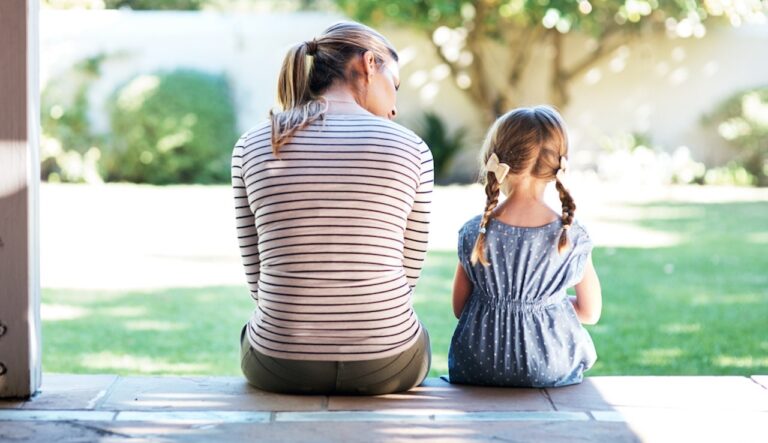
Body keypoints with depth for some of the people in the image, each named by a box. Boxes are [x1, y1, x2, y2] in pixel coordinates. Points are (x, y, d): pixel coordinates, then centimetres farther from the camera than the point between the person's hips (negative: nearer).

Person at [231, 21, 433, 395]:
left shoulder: (251, 147, -1)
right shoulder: (411, 149, -5)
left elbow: (258, 276, 3)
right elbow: (408, 272, 3)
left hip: (280, 364, 1)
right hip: (384, 368, -1)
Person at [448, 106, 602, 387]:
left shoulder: (474, 233, -9)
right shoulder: (574, 237, -10)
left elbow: (459, 308, 2)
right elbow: (590, 313, 2)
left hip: (477, 370, 1)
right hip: (553, 372, -1)